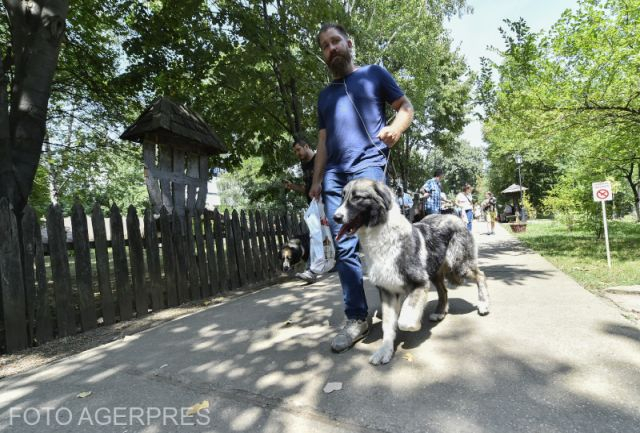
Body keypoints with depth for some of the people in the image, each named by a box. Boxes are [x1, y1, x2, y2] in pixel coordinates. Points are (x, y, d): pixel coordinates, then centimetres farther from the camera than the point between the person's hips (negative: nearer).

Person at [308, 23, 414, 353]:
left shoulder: (374, 74, 15)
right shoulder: (325, 95, 27)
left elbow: (406, 107, 12)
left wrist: (395, 128, -11)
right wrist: (316, 179, 13)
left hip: (367, 165, -5)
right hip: (333, 174, 5)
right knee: (344, 249, -1)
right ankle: (356, 319, 6)